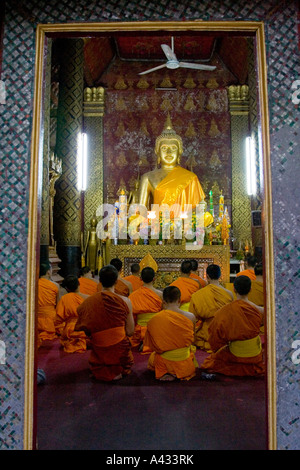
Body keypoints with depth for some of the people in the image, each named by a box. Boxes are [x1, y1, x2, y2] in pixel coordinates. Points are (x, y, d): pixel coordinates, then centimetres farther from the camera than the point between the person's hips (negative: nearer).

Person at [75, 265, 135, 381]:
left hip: (98, 351, 1)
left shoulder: (88, 302, -7)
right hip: (120, 349, -1)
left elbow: (86, 332, 2)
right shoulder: (125, 301, -12)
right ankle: (117, 370, 4)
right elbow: (130, 332, -7)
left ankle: (102, 372, 6)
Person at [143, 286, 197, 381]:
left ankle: (165, 373, 5)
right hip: (185, 365, 0)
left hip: (163, 364, 0)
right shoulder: (190, 317, -12)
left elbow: (151, 346, 0)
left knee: (152, 356, 35)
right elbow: (191, 339, 6)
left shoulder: (154, 320, -12)